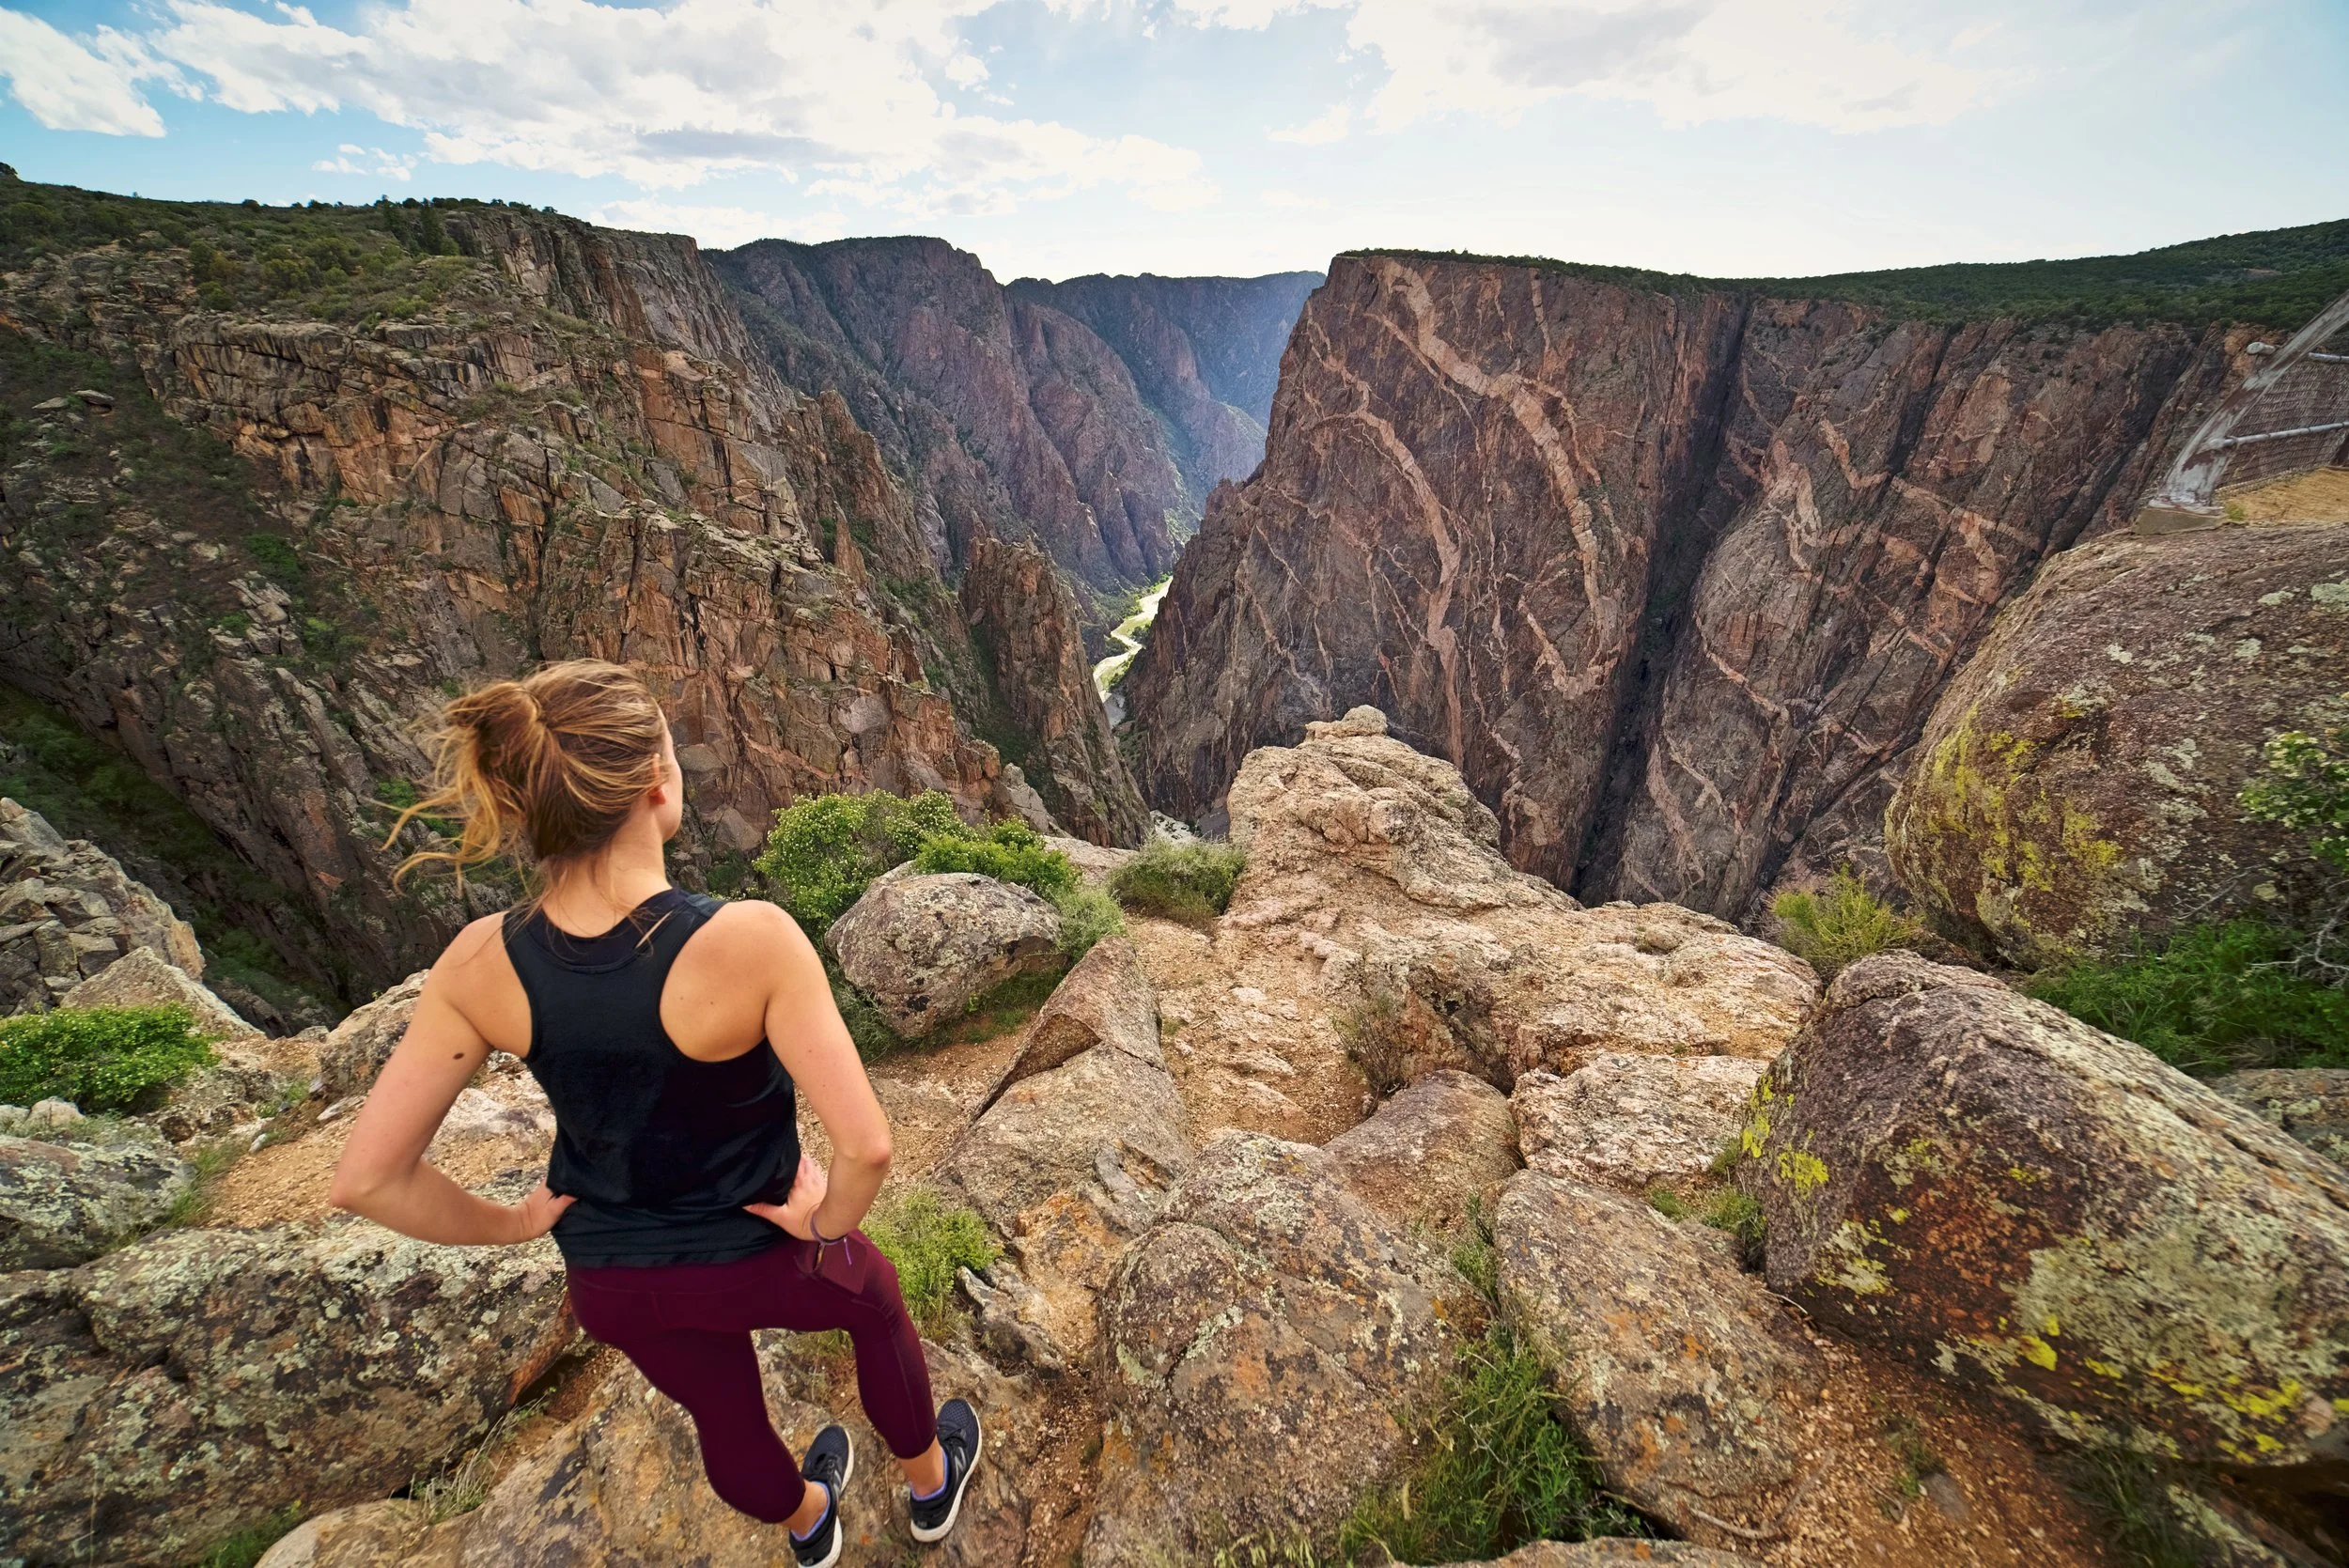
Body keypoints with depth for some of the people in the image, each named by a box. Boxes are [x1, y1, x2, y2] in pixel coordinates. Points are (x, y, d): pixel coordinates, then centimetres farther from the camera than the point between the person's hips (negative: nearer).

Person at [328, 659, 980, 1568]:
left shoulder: (479, 965, -23)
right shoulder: (750, 940, -37)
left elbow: (366, 1179, -14)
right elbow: (865, 1147, -35)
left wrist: (504, 1225, 2)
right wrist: (829, 1220, -13)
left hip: (608, 1281, 4)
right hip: (756, 1258, -3)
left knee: (724, 1417, 33)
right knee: (875, 1299, 31)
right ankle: (931, 1485, 58)